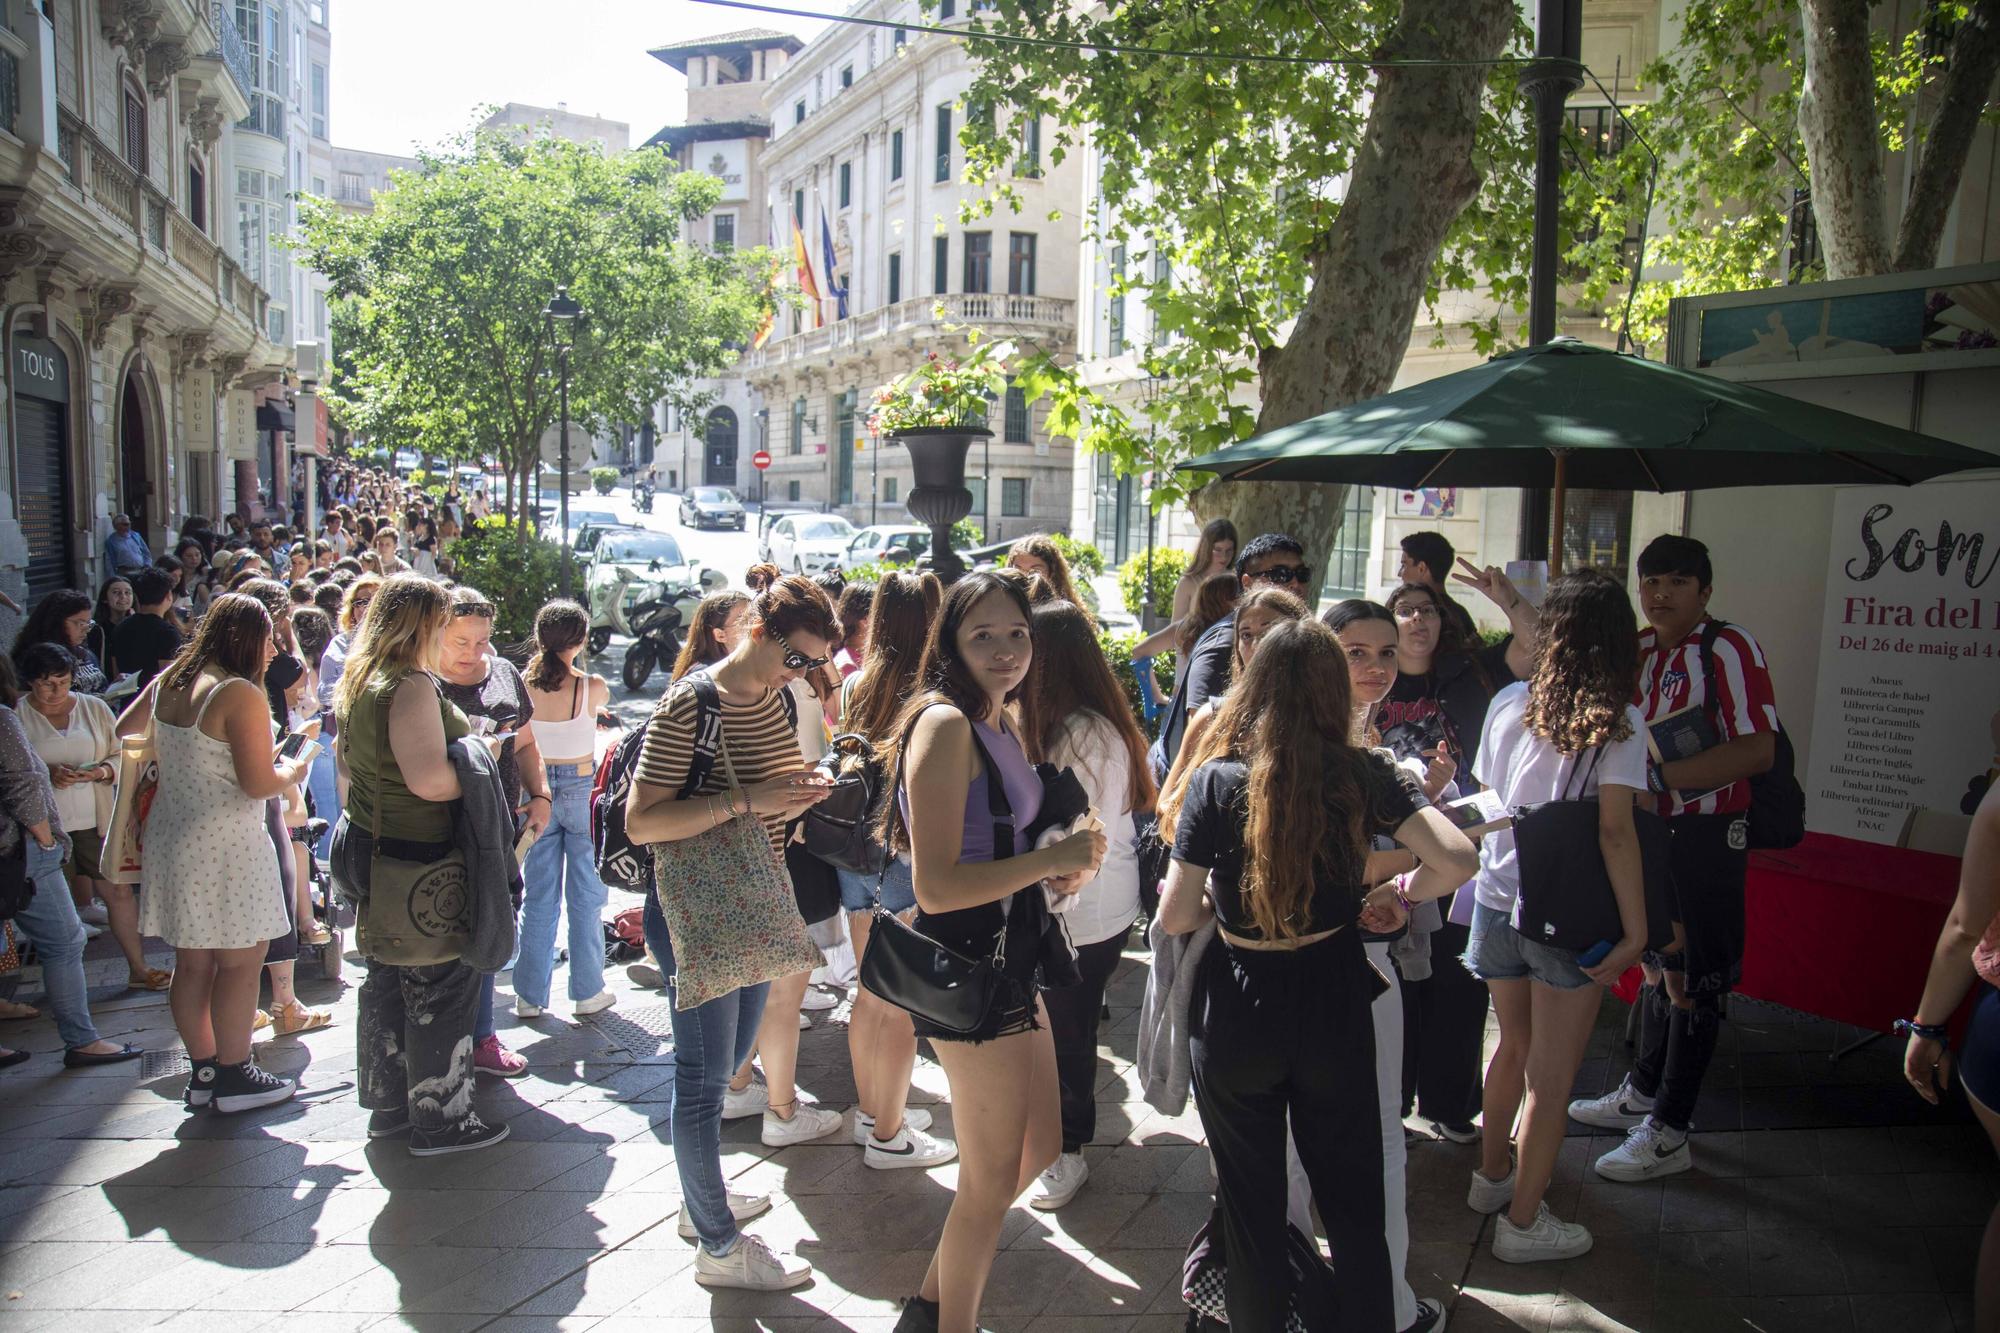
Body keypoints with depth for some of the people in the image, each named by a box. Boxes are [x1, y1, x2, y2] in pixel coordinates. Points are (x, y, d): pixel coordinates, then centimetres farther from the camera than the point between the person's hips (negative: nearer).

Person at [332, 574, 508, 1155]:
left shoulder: (357, 682, 10)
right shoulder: (412, 686, -21)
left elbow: (348, 760, 23)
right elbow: (429, 779, -29)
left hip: (364, 841, 10)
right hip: (416, 858, -10)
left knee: (387, 979, 20)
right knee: (440, 988, 2)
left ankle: (387, 1104, 32)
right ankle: (440, 1120, 11)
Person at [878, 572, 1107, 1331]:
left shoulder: (1000, 723, 10)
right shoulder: (944, 724, -19)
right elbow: (936, 885, -25)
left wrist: (1055, 874, 3)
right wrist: (1050, 860, -21)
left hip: (1011, 956, 10)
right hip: (968, 964, -10)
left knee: (1042, 1146, 23)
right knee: (993, 1179, 7)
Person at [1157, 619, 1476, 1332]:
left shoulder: (1216, 779, -12)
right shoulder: (1365, 774, -7)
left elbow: (1174, 917, -13)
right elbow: (1458, 859, -16)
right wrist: (1393, 892, 1)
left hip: (1238, 1011, -1)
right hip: (1334, 1001, 2)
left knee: (1252, 1200, 17)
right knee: (1351, 1194, 20)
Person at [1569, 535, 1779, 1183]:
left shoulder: (1728, 648, -16)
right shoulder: (1639, 650, 8)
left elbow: (1757, 750, -24)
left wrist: (1659, 778, -25)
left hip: (1705, 834, -8)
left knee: (1693, 980, 1)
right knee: (1656, 963, 20)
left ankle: (1669, 1131, 9)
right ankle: (1642, 1091, 36)